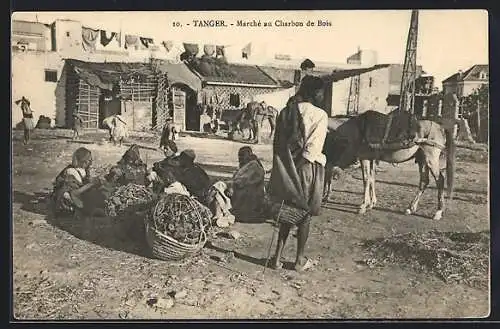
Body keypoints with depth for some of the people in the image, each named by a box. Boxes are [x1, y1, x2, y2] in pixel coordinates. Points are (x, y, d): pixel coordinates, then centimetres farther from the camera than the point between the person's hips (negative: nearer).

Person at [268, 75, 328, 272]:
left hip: (286, 169, 5)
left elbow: (277, 143, 5)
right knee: (304, 215, 10)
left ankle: (278, 257, 18)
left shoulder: (285, 112, 3)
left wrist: (282, 169, 11)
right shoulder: (320, 115, -12)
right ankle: (300, 260, 22)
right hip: (307, 169, -5)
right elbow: (313, 150, -16)